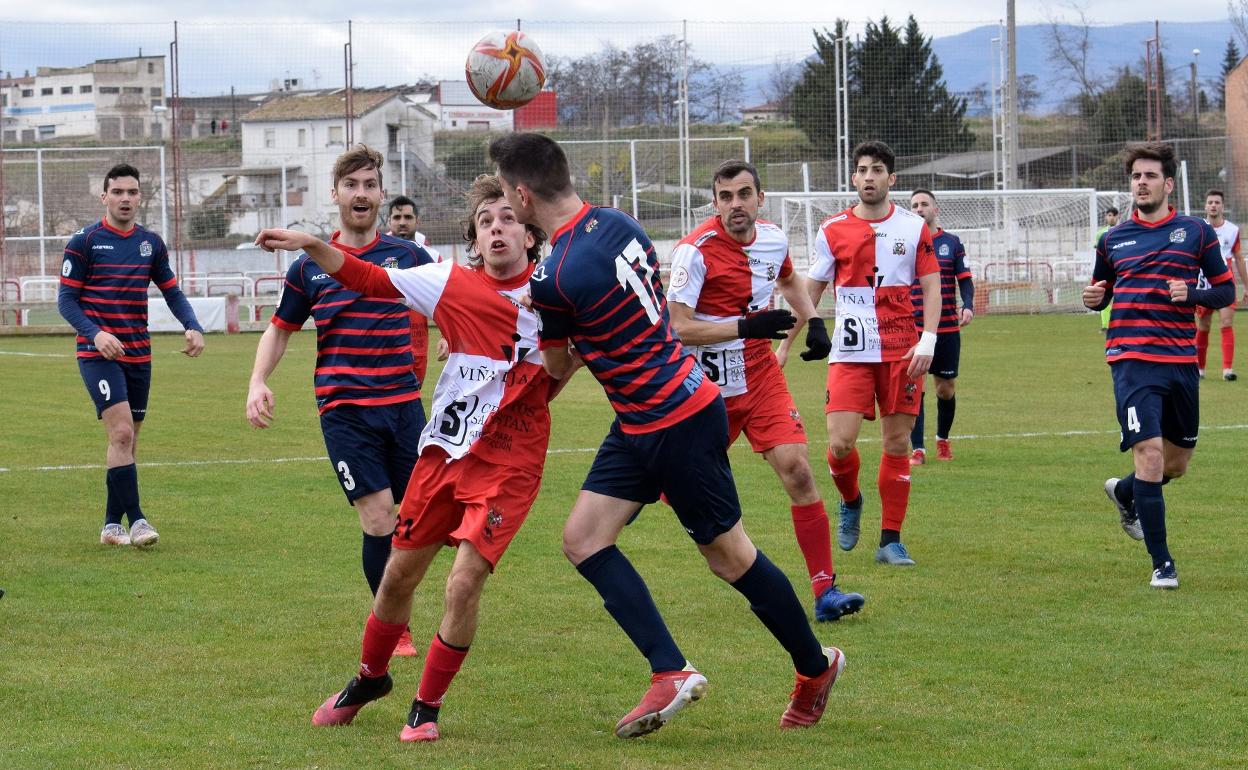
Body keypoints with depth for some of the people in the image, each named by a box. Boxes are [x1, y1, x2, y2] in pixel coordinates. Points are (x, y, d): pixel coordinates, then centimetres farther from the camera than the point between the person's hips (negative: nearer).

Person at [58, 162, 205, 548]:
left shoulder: (151, 243, 10)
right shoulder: (84, 241, -4)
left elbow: (172, 293, 14)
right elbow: (66, 299, -6)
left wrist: (193, 328, -5)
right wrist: (95, 333, -23)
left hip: (138, 355, 6)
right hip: (98, 353, -5)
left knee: (127, 440, 9)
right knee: (122, 433, -18)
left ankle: (112, 525, 17)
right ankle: (135, 519, -18)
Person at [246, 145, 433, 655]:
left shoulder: (407, 256, 6)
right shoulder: (309, 268, 6)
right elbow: (280, 329, 17)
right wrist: (258, 383, 1)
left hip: (403, 402, 2)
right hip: (344, 409, -2)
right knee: (378, 520, -10)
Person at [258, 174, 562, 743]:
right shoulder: (455, 284, -3)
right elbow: (371, 280, 2)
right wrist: (311, 246, -8)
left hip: (507, 461, -3)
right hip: (444, 451, 3)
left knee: (463, 584, -14)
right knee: (399, 575, 12)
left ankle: (426, 708, 7)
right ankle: (369, 679, 39)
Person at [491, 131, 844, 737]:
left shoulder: (553, 277, -22)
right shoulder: (617, 222, 1)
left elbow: (556, 368, -4)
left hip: (676, 420, -9)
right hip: (641, 421, 9)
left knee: (728, 555, 6)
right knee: (582, 538, 3)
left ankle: (816, 667, 24)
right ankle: (670, 674, 1)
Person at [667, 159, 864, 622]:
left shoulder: (773, 239, 1)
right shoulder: (696, 250, -17)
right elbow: (679, 327, -22)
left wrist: (813, 322, 10)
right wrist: (747, 327, -27)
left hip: (761, 376, 4)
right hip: (707, 387, -3)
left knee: (797, 470, -11)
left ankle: (825, 591, -10)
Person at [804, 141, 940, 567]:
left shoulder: (914, 228, 3)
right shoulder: (833, 230, 4)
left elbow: (931, 287, 5)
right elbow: (810, 291, 11)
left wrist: (928, 339, -9)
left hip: (902, 351, 0)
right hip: (850, 352, 0)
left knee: (898, 443, 1)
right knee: (840, 444, -11)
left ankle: (891, 540, 10)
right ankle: (850, 502, 22)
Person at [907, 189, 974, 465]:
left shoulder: (952, 243, 7)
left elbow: (965, 280, 7)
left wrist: (968, 306, -11)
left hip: (947, 328, 1)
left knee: (946, 388, 7)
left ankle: (943, 439, 30)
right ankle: (917, 449, -6)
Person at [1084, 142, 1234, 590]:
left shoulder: (1196, 233, 5)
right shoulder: (1113, 239, 10)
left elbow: (1226, 291, 7)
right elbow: (1102, 291, 22)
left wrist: (1192, 294, -13)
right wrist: (1094, 298, -3)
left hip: (1181, 362, 1)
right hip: (1132, 362, -1)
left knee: (1177, 462, 12)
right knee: (1149, 452, -16)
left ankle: (1124, 493, 46)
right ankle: (1161, 564, -9)